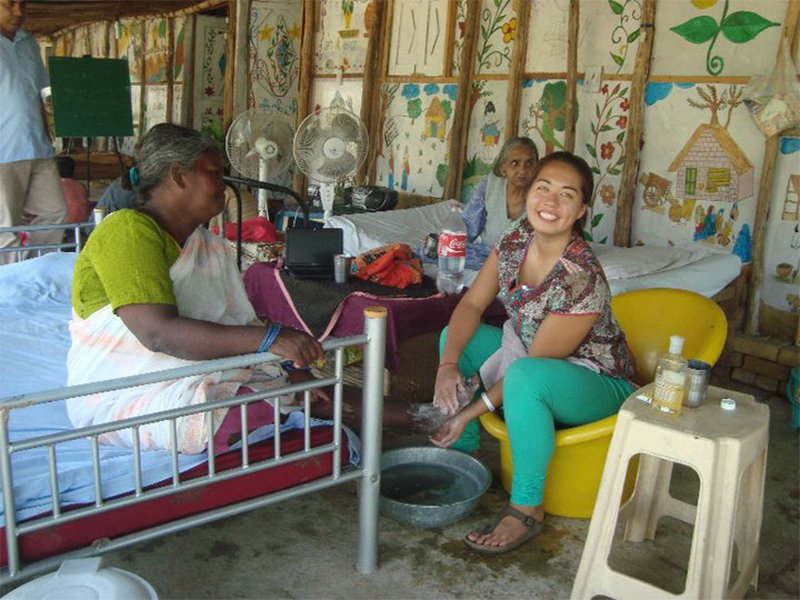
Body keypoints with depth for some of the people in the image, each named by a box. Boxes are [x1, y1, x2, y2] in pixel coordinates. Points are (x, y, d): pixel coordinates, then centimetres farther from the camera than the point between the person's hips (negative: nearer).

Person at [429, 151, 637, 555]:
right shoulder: (515, 241, -10)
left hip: (599, 384, -8)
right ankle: (462, 454, 11)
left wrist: (471, 411, -23)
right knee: (454, 336, 0)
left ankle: (526, 510, -19)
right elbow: (471, 305, -6)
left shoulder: (582, 279, -32)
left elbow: (535, 363, -27)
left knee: (523, 376, -37)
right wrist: (448, 363, -23)